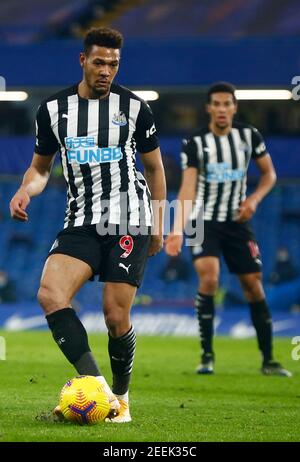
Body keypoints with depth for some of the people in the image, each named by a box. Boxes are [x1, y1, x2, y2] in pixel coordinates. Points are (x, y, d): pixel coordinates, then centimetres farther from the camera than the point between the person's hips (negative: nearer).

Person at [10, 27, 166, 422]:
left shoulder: (134, 107, 2)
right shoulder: (54, 109, 6)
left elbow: (154, 167, 13)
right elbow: (41, 166, 17)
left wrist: (158, 223, 12)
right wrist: (25, 191, -5)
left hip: (130, 223, -2)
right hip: (81, 223, 2)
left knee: (116, 316, -6)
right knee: (50, 294, -23)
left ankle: (121, 397, 18)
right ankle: (98, 387, -29)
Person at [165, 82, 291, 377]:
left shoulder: (249, 136, -1)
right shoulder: (194, 143, -8)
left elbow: (269, 173, 11)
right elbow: (187, 189, -13)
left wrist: (254, 199, -8)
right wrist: (177, 231, -24)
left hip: (237, 222, 3)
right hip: (204, 222, -3)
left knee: (253, 284, 1)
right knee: (208, 278, -22)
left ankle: (268, 360, 11)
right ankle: (207, 355, -12)